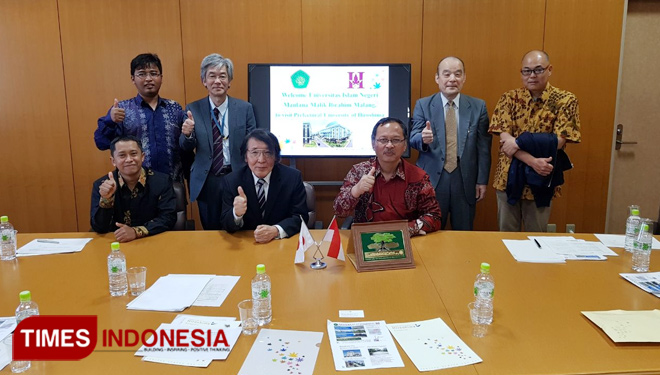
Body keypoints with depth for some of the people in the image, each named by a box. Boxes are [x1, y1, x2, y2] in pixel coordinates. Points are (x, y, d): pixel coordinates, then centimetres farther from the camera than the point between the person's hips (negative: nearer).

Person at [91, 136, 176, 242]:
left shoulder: (162, 181, -5)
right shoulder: (101, 185, -1)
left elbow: (168, 218, -9)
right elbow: (99, 228, -4)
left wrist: (136, 232, -20)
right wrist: (106, 199, -19)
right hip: (116, 245, 1)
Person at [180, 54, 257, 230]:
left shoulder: (245, 108, -1)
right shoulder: (193, 109, 1)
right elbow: (186, 148, 1)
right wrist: (187, 134, -21)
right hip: (206, 181, 1)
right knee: (211, 231, 14)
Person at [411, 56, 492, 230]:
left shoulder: (478, 106, 3)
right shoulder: (423, 105, 1)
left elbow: (483, 146, 3)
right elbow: (413, 138, -5)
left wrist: (482, 180, 2)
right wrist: (423, 139, -29)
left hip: (465, 180, 1)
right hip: (432, 179, -1)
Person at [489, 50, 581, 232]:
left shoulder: (565, 100, -5)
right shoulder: (509, 98, -1)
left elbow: (558, 140, -14)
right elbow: (504, 139, -11)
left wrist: (519, 142, -17)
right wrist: (532, 161, -22)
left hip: (541, 180, -1)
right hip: (508, 177, 2)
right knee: (506, 234, 13)